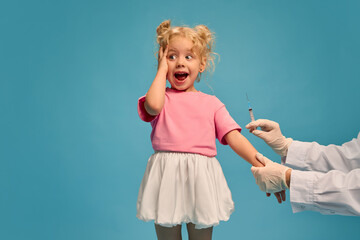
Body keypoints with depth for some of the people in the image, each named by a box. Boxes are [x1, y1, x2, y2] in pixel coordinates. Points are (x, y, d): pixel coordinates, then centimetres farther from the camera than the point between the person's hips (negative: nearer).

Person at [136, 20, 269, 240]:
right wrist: (162, 69, -3)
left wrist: (261, 164, -13)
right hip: (166, 178, -1)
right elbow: (153, 106, -19)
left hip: (201, 180, 1)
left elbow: (234, 137, 1)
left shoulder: (211, 103, 9)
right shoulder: (160, 97, 7)